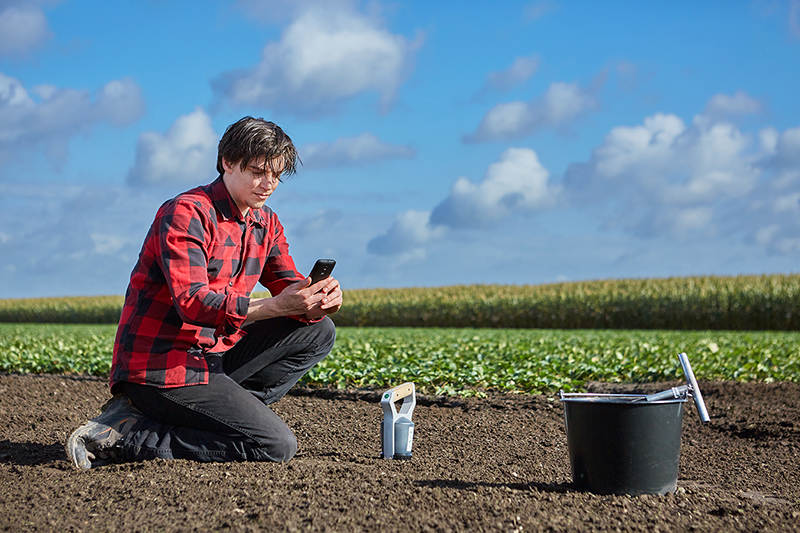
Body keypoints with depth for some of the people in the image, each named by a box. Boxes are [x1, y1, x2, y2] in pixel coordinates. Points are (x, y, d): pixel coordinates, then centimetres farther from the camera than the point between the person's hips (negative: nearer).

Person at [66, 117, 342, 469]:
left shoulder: (265, 223, 12)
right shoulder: (185, 214, -16)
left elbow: (288, 284, 8)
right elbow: (193, 303, -27)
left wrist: (318, 303, -17)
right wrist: (277, 306, -35)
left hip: (213, 355, 9)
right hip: (160, 366, -9)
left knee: (319, 332, 8)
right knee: (277, 446, -17)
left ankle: (225, 408, -2)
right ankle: (125, 435, -13)